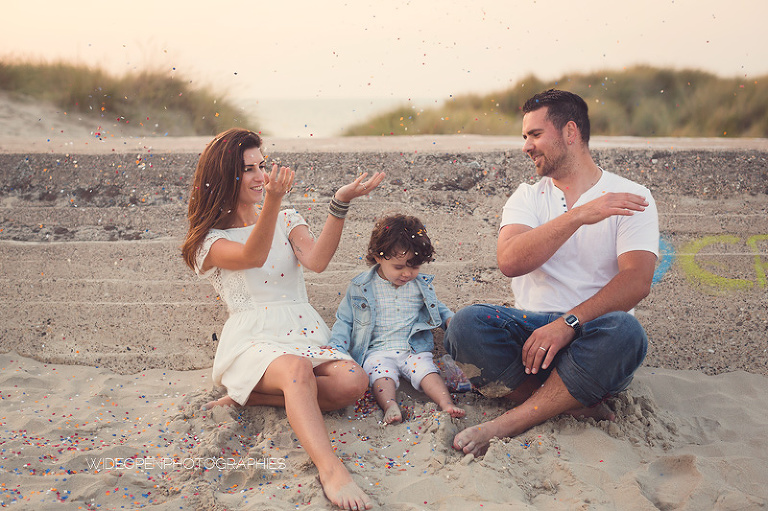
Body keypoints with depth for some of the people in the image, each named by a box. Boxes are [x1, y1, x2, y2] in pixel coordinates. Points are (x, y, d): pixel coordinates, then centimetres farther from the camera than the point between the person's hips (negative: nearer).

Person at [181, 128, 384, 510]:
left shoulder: (286, 220, 19)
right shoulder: (210, 241, 8)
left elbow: (316, 260, -4)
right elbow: (252, 257, -16)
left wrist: (340, 203, -18)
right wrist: (272, 200, -32)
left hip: (304, 335, 4)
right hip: (252, 339, -4)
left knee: (352, 382, -27)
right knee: (297, 369, -39)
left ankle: (248, 397, -15)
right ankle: (330, 470, -52)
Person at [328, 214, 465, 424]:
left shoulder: (421, 285, 11)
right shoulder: (360, 288, 3)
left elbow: (437, 308, 28)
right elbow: (344, 320, 10)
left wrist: (451, 320, 7)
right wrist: (337, 348, -5)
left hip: (414, 350, 2)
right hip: (377, 351, -2)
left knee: (426, 368, -26)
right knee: (381, 372, -32)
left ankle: (447, 403, -40)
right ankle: (390, 405, -51)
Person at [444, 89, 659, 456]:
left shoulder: (630, 197, 3)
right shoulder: (528, 197, 12)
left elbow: (636, 281, -12)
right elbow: (509, 261, -9)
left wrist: (568, 324, -25)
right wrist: (578, 216, -20)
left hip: (588, 338, -2)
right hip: (531, 330, 2)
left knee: (623, 332, -37)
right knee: (467, 325, -27)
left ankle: (510, 422, -28)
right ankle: (572, 405, -24)